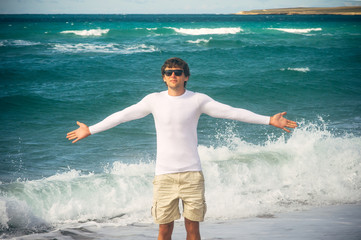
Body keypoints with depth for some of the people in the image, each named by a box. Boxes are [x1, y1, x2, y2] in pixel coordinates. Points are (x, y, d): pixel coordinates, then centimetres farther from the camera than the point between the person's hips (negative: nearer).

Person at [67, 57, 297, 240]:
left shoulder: (198, 100, 0)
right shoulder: (154, 100, 4)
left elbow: (232, 112, -2)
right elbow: (122, 115, 8)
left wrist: (268, 120, -7)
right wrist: (90, 130, 9)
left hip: (192, 173, -1)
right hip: (164, 174, 1)